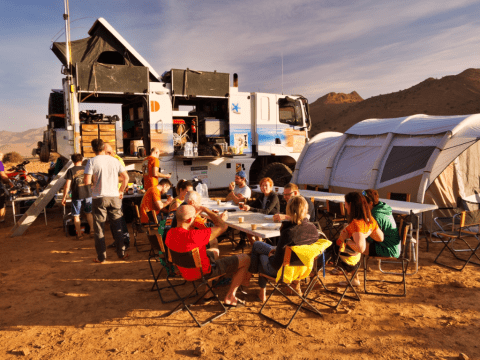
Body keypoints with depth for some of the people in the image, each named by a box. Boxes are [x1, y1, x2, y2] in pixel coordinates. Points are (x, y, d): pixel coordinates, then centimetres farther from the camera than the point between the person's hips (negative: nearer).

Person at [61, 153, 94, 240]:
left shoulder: (70, 171, -7)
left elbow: (67, 185, -11)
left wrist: (64, 197, -4)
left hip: (76, 196, -3)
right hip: (88, 194, 3)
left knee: (76, 215, 10)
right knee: (88, 213, 20)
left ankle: (79, 234, 12)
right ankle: (92, 229, 15)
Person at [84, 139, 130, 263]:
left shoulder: (92, 162, -6)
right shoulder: (114, 160, 4)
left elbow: (87, 181, -13)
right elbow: (126, 177, 2)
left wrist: (93, 182, 9)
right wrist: (121, 191, 11)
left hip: (99, 198, -2)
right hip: (114, 197, 3)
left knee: (99, 228, 8)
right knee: (117, 226, 12)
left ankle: (101, 256, 14)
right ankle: (121, 253, 17)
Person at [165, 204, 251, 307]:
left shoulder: (169, 234, -12)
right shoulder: (194, 236, -36)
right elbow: (223, 226, -28)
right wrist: (205, 210, -18)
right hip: (204, 272, -8)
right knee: (246, 259, 2)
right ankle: (229, 297, 9)